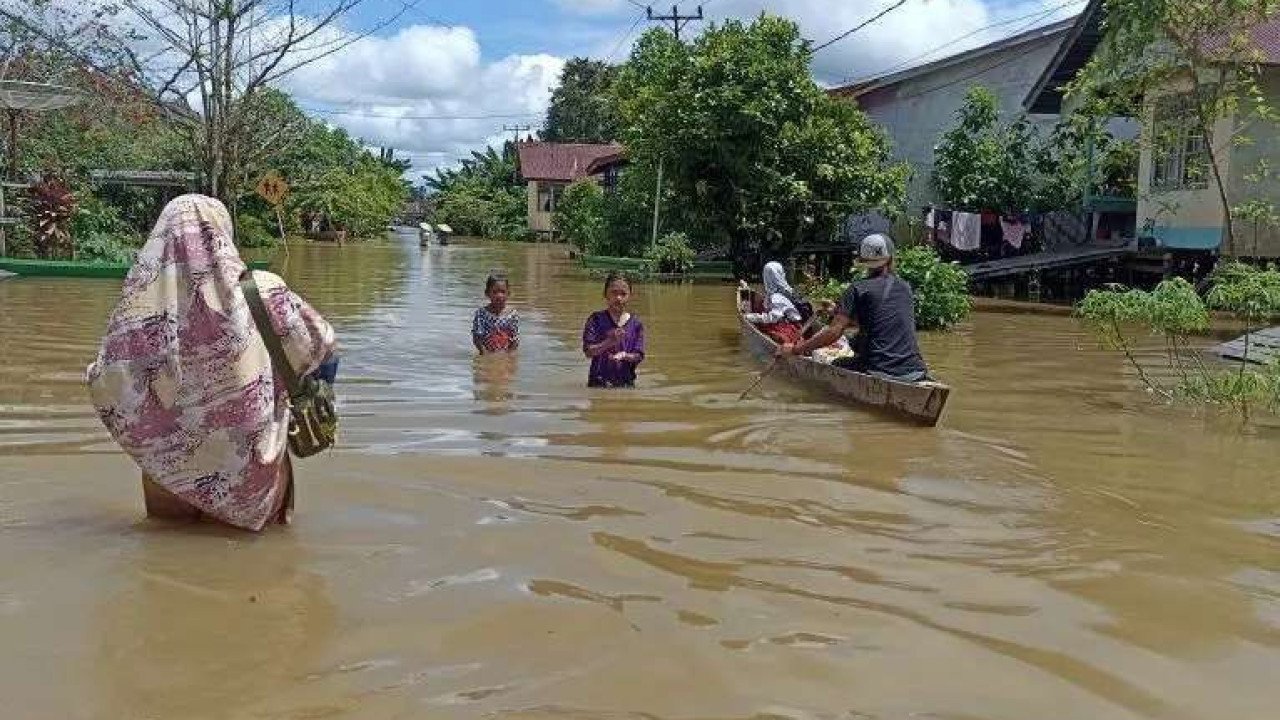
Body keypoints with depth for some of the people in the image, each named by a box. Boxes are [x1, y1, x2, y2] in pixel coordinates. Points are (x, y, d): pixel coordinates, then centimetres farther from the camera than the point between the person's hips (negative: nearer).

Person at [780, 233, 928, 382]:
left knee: (836, 366, 19)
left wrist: (796, 349, -2)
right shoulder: (906, 288, 14)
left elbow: (834, 332, -10)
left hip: (880, 372, -4)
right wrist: (839, 311, 36)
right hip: (915, 373, 4)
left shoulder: (859, 289, -2)